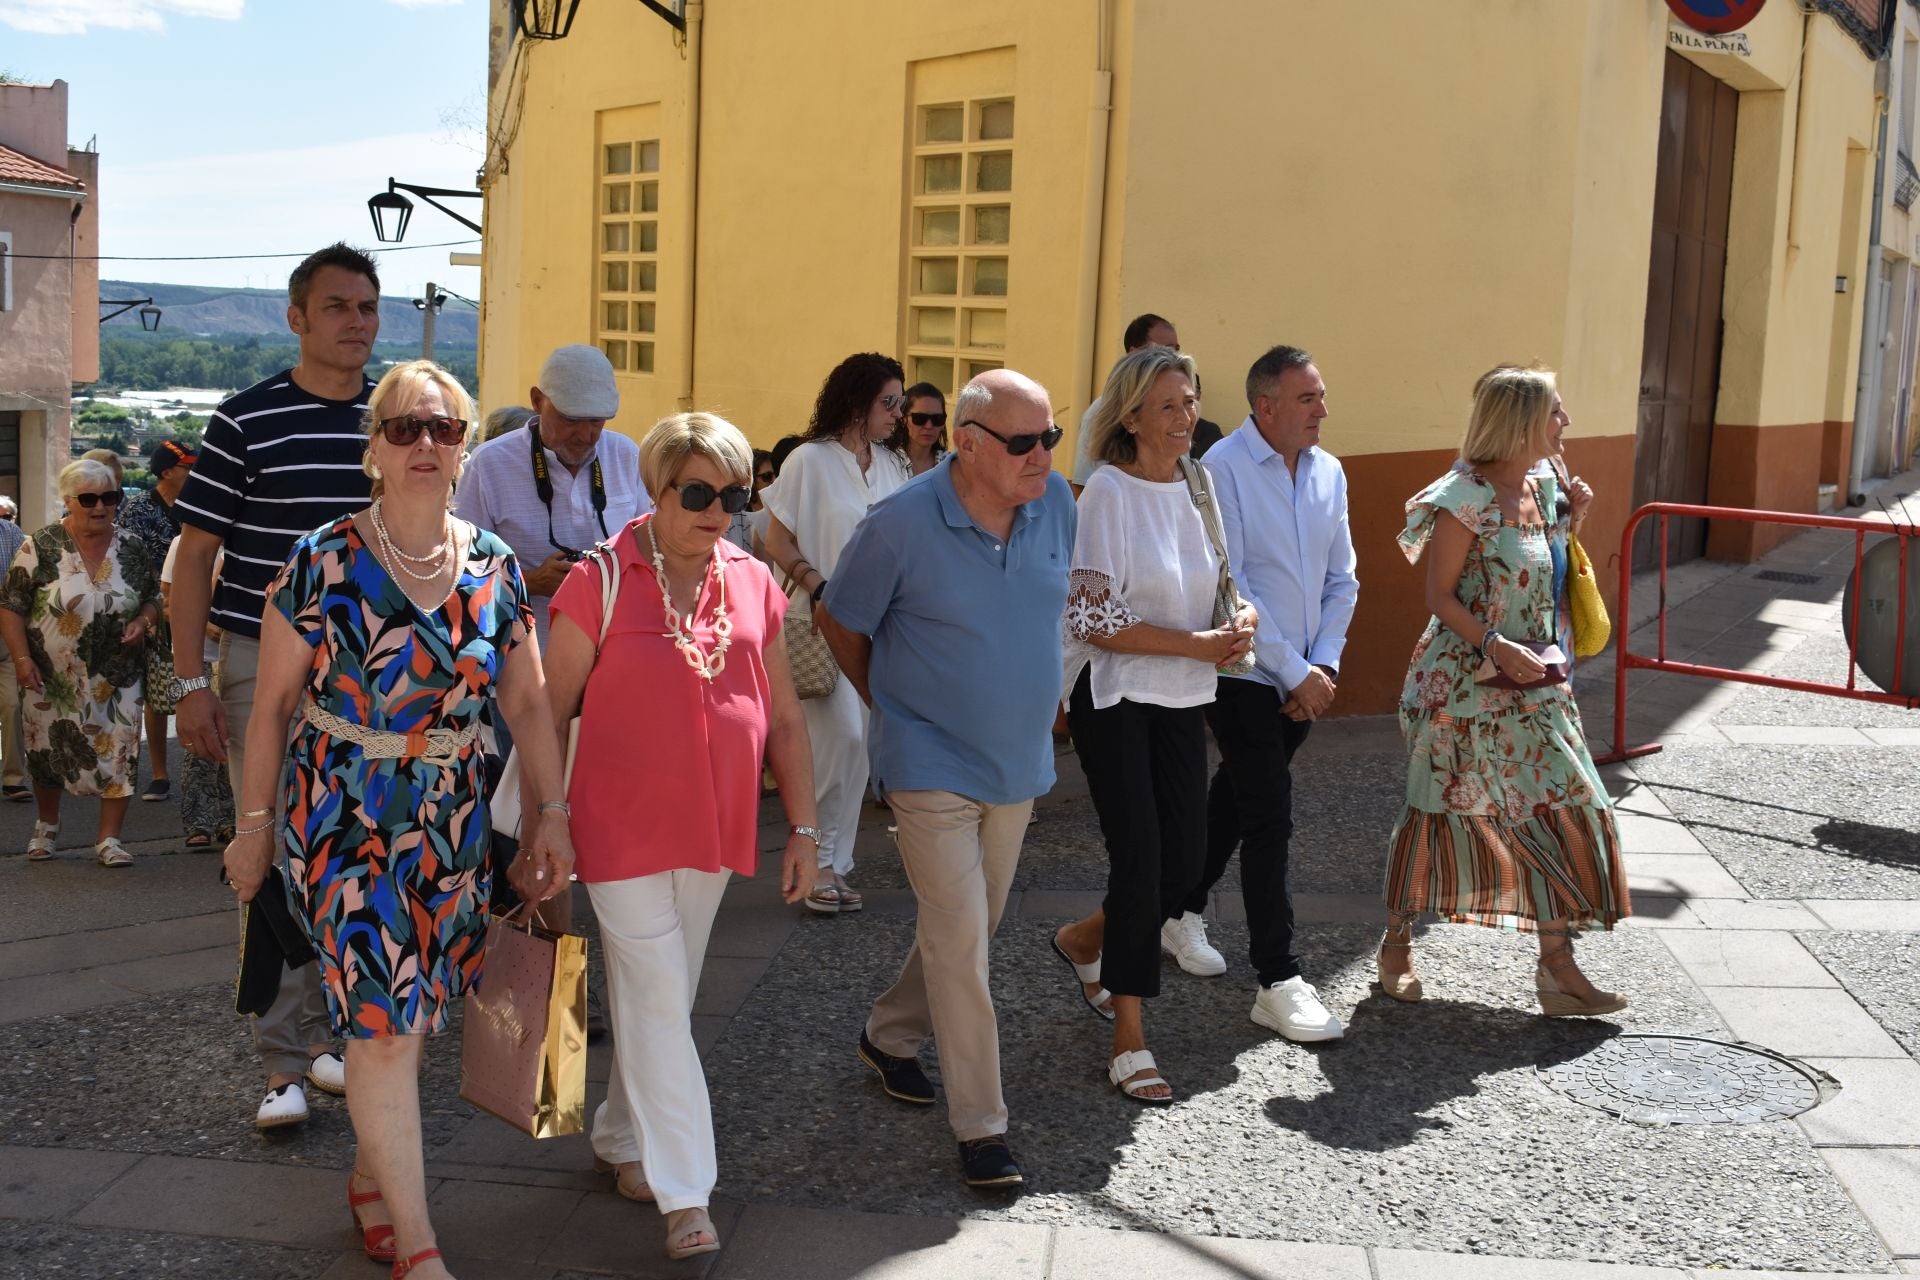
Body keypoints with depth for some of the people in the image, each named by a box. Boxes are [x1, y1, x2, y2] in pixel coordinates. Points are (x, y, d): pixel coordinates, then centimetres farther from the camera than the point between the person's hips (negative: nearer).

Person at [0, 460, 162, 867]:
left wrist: (144, 620, -9)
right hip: (53, 678, -1)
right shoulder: (40, 547, -7)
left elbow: (153, 598, 13)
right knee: (48, 753, 12)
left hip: (117, 677, 1)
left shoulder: (130, 550, 1)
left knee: (119, 753, -4)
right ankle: (46, 825, 36)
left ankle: (109, 837, 7)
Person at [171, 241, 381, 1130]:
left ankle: (329, 1031, 27)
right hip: (264, 665, -4)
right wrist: (190, 682, -9)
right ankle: (286, 1064, 5)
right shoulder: (246, 421, -6)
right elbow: (194, 555, -4)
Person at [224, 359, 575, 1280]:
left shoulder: (494, 567, 2)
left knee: (404, 1016, 11)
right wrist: (254, 824, 1)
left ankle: (369, 1180, 33)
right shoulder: (324, 562, -8)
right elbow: (274, 701, -2)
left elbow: (527, 701, 8)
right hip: (342, 813, -4)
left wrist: (552, 811, 4)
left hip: (451, 817, 4)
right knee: (384, 1017, -8)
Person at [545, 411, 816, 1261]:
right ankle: (685, 1196, 2)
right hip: (623, 830, -5)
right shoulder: (601, 582, -10)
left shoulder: (753, 584, 3)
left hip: (715, 827, 5)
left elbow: (785, 718, 9)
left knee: (664, 997, 16)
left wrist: (803, 826, 7)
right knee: (657, 1001, -4)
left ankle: (621, 1138, 36)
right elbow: (551, 712, -4)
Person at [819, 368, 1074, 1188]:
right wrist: (889, 702, 6)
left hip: (1019, 760, 6)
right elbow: (839, 621, -2)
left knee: (968, 927, 18)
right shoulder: (901, 525, -18)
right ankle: (981, 1125, 2)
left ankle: (891, 1036, 41)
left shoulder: (1056, 504, -3)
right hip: (934, 765, -6)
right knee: (960, 940, -7)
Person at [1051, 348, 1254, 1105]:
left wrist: (1239, 620, -5)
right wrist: (1197, 644, -18)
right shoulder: (1110, 491, -12)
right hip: (1114, 698, -6)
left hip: (1183, 700, 6)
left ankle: (1085, 941, 36)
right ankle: (1129, 1040, 8)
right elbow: (1094, 619, -16)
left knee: (1185, 862, 6)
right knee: (1140, 858, -5)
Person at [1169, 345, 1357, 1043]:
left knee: (1237, 796, 19)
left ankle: (1184, 913, 39)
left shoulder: (1329, 473, 6)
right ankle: (1279, 983, -4)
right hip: (1245, 672, -7)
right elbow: (1228, 587, -17)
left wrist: (1324, 664, -1)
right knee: (1269, 817, -9)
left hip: (1304, 679, 7)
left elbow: (1341, 579, 12)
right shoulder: (1222, 470, -15)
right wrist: (1295, 672, -15)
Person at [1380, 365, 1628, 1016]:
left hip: (1531, 684, 8)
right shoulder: (1466, 498, -15)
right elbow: (1440, 596, -14)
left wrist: (1572, 519, 9)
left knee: (1559, 807, 3)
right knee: (1435, 809, 4)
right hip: (1464, 683, -7)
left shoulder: (1541, 488, 9)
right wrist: (1495, 645, -22)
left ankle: (1558, 964, 10)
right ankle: (1398, 942, 22)